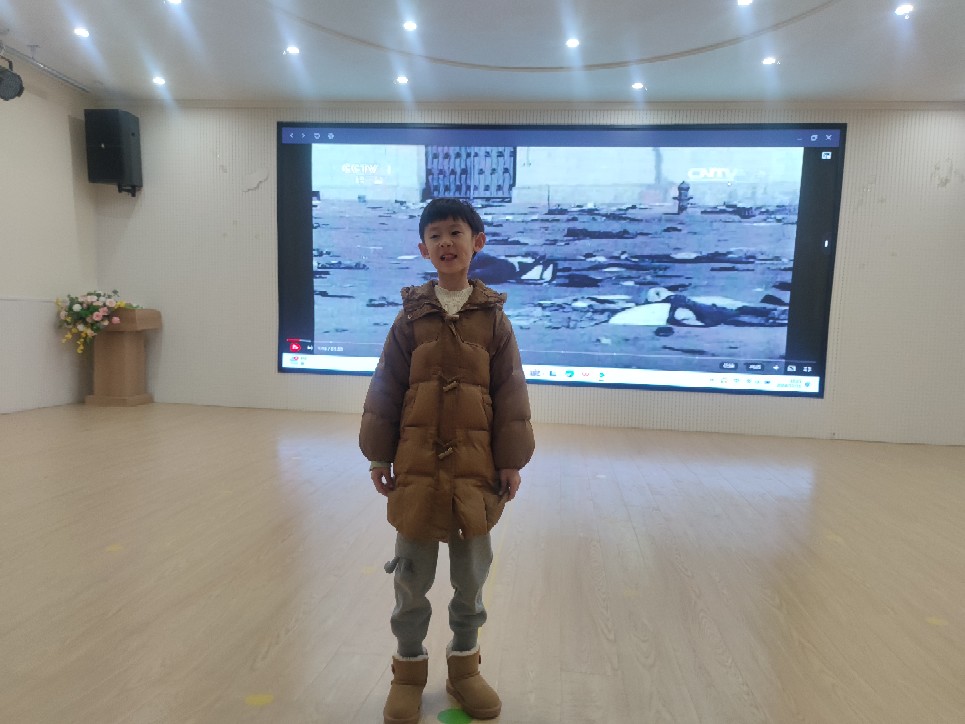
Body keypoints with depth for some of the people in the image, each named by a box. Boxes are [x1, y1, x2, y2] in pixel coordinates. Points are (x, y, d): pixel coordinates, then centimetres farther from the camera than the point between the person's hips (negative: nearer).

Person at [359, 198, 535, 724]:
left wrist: (511, 461, -1)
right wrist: (379, 456, 1)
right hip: (416, 464, 0)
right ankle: (408, 670, 34)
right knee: (412, 575, 14)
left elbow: (510, 395, 0)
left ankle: (464, 667, 37)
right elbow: (384, 390, 1)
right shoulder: (411, 317, -2)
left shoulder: (493, 318, -2)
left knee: (471, 575, 15)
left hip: (475, 466, 0)